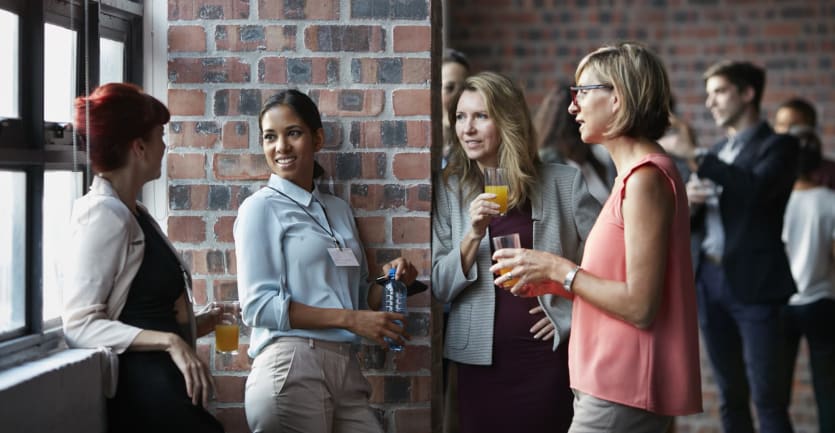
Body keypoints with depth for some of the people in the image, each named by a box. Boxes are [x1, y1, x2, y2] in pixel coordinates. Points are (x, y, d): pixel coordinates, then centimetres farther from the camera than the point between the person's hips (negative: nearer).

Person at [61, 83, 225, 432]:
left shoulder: (132, 213, 14)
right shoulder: (105, 214, -13)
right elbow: (79, 324, -20)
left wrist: (194, 325, 15)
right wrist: (169, 341, -24)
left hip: (164, 388, 9)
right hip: (142, 390, -9)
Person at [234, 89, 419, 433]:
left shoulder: (339, 209, 16)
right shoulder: (261, 207, -2)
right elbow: (258, 305, -11)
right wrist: (350, 319, -13)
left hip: (346, 368, 6)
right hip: (291, 366, -6)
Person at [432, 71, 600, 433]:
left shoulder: (563, 182, -1)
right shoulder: (449, 189, 4)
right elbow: (439, 287, 0)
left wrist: (574, 314, -2)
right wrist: (473, 235, -14)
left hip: (548, 354, -1)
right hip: (480, 359, 1)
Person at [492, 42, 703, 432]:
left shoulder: (646, 177, -15)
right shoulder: (635, 174, 16)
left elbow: (639, 306, -20)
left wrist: (559, 269, -12)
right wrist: (550, 281, 6)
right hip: (610, 386, 10)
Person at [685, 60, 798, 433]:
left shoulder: (778, 146, -2)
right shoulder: (717, 151, 18)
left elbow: (756, 189, -23)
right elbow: (694, 224, 19)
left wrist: (696, 158, -24)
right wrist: (689, 204, -4)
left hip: (755, 283, -6)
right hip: (712, 280, 7)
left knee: (767, 397, -8)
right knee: (730, 397, 9)